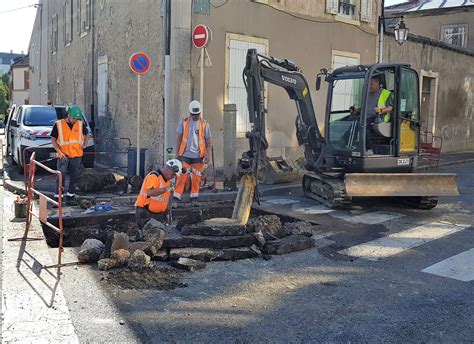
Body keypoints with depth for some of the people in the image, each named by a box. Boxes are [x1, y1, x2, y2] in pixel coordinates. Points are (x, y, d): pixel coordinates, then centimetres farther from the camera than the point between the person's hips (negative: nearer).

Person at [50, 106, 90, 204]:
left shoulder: (81, 124, 5)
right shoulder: (58, 124, -4)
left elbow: (87, 134, 23)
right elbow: (53, 140, 0)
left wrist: (84, 145, 9)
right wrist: (59, 152, -12)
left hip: (77, 155, 3)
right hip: (63, 155, -3)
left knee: (74, 177, 9)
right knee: (61, 176, -12)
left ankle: (70, 196, 21)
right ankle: (58, 197, -6)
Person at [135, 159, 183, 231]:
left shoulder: (168, 180, 13)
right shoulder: (153, 176, -14)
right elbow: (149, 193, -32)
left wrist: (166, 212, 18)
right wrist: (165, 189, -35)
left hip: (158, 214, 8)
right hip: (145, 213, -8)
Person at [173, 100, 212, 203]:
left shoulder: (204, 124, 3)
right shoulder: (183, 122, 3)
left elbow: (208, 142, 6)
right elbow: (179, 139, 7)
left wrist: (207, 154, -6)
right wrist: (178, 154, 2)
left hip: (198, 156, 0)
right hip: (185, 154, 0)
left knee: (196, 178, 5)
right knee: (181, 176, -6)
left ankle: (194, 197, 17)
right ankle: (176, 196, 0)